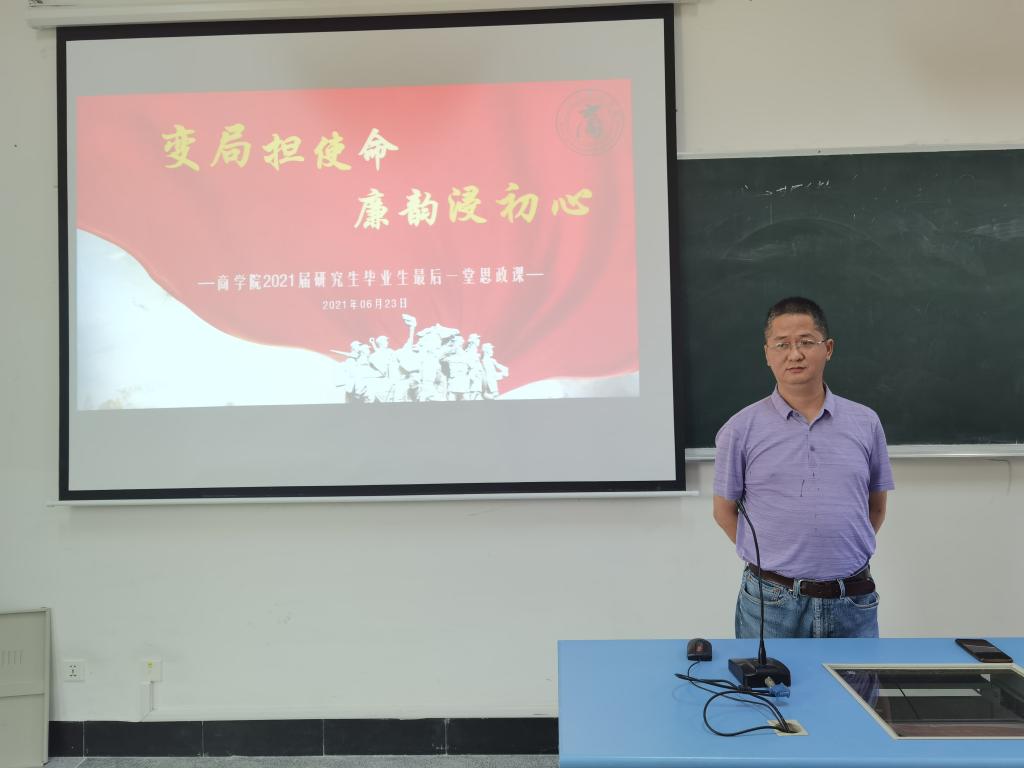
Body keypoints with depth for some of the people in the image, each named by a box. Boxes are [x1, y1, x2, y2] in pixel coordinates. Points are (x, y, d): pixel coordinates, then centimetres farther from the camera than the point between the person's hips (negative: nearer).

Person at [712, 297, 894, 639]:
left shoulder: (865, 423, 4)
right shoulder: (740, 430, -4)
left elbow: (876, 507, 13)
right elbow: (725, 510, 5)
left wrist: (836, 556, 7)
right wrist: (770, 560, 3)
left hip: (853, 601, 2)